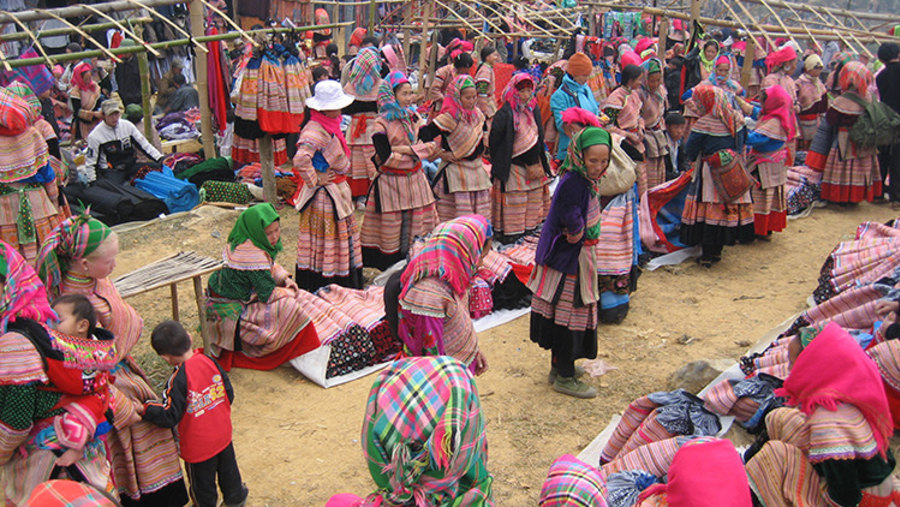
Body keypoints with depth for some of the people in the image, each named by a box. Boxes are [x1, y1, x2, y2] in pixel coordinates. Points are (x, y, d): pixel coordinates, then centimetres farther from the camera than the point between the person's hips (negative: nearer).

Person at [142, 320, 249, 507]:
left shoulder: (178, 380, -29)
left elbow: (169, 417, -27)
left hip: (198, 447, -6)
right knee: (228, 470, 29)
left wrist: (144, 409, -16)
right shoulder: (210, 361, -12)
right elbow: (229, 394, -1)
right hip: (223, 436, 6)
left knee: (202, 485, 19)